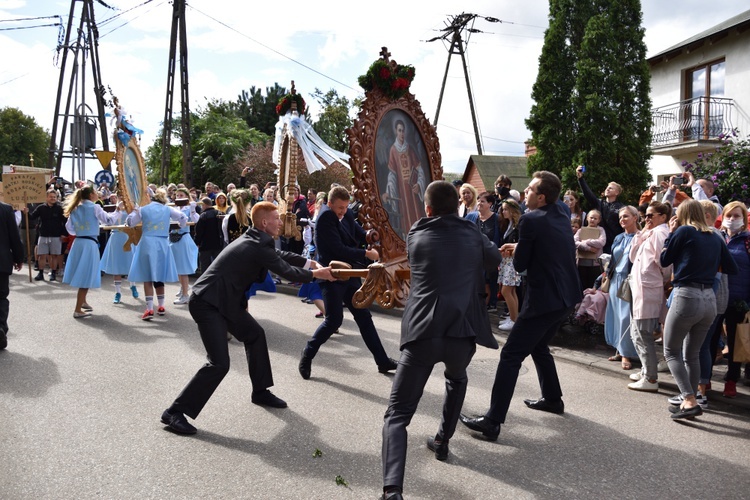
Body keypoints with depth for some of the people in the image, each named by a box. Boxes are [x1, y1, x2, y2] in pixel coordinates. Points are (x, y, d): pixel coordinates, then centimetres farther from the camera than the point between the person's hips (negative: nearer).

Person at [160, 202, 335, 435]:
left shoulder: (256, 239, 10)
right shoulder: (258, 246, -19)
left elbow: (282, 255, 21)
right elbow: (287, 271, -11)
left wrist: (313, 263, 14)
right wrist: (315, 274, 4)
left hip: (223, 299, 11)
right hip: (207, 302, -11)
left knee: (255, 335, 20)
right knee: (220, 363, -14)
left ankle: (260, 392, 34)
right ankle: (175, 412, -4)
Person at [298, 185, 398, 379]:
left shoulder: (347, 215, 6)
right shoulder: (325, 219, -17)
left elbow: (359, 234, 11)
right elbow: (339, 249, -23)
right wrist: (366, 254, -19)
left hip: (349, 274, 8)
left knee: (364, 317, 10)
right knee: (334, 319, -11)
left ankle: (382, 361, 17)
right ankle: (307, 354, 12)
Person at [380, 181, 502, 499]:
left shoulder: (415, 236, 11)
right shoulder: (474, 236, 13)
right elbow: (495, 261, 33)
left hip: (422, 333, -2)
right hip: (462, 332, 2)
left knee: (397, 414, 1)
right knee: (457, 380, 38)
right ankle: (442, 441, 43)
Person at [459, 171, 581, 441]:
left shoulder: (530, 219, -16)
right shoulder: (561, 214, 10)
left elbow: (520, 265, -10)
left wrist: (517, 252, 10)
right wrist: (520, 248, 14)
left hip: (545, 299, -9)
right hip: (567, 295, 9)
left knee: (510, 356, -6)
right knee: (538, 345, 28)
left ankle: (492, 421, -6)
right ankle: (552, 398, 40)